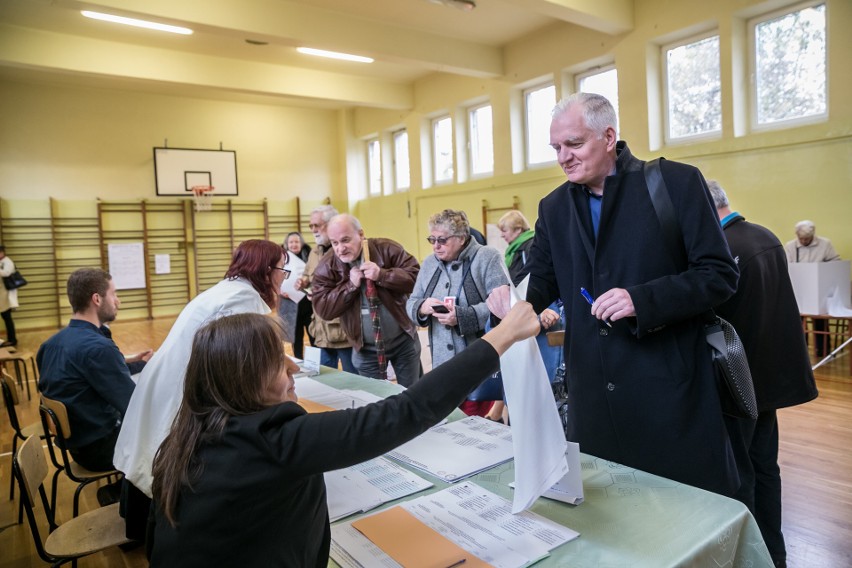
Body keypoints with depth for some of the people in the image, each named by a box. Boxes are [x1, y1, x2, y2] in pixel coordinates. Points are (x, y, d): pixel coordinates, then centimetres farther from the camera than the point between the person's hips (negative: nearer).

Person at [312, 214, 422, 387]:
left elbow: (416, 276, -17)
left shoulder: (387, 249, -12)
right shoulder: (327, 267, -9)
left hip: (403, 340, 0)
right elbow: (323, 309, -13)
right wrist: (350, 285, -23)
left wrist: (382, 275, -29)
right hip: (365, 349, 1)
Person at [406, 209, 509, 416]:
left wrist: (461, 317, -23)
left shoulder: (487, 258, -6)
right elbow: (411, 303, 13)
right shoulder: (429, 263, 11)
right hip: (442, 362, 5)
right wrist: (422, 307, -11)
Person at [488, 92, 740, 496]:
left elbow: (719, 274, -8)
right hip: (593, 392, 4)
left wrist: (642, 300, -23)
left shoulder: (676, 182, -6)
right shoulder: (554, 207, 8)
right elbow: (542, 280, 10)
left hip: (670, 386, -4)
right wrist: (513, 297, -12)